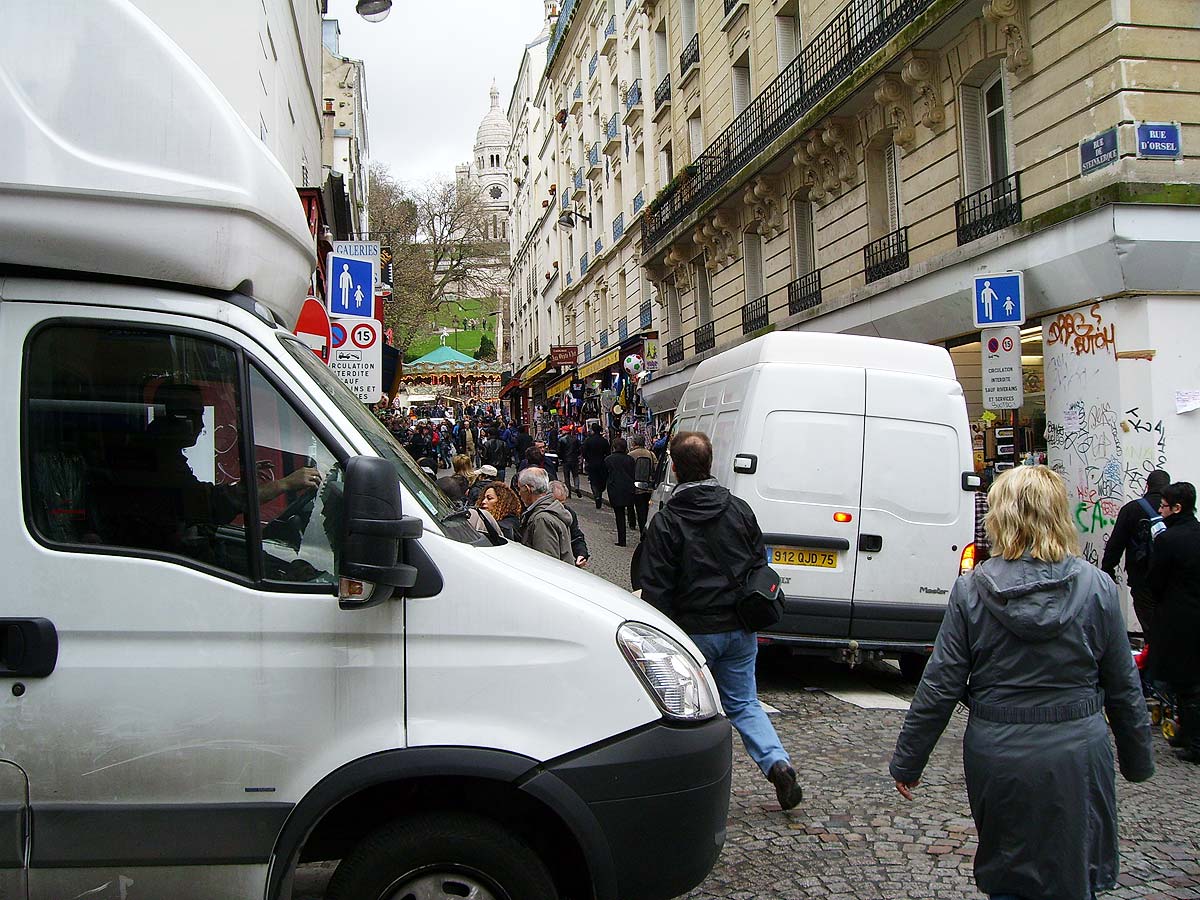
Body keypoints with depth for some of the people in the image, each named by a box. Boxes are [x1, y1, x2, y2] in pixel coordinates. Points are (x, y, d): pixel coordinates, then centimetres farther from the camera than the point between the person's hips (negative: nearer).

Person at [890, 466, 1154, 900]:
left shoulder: (971, 590, -9)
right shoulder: (1097, 587, -7)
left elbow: (939, 686, -7)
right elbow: (1124, 687, 2)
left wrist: (906, 763, 3)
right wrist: (1138, 761, 16)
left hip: (996, 756, 0)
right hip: (1075, 757, 0)